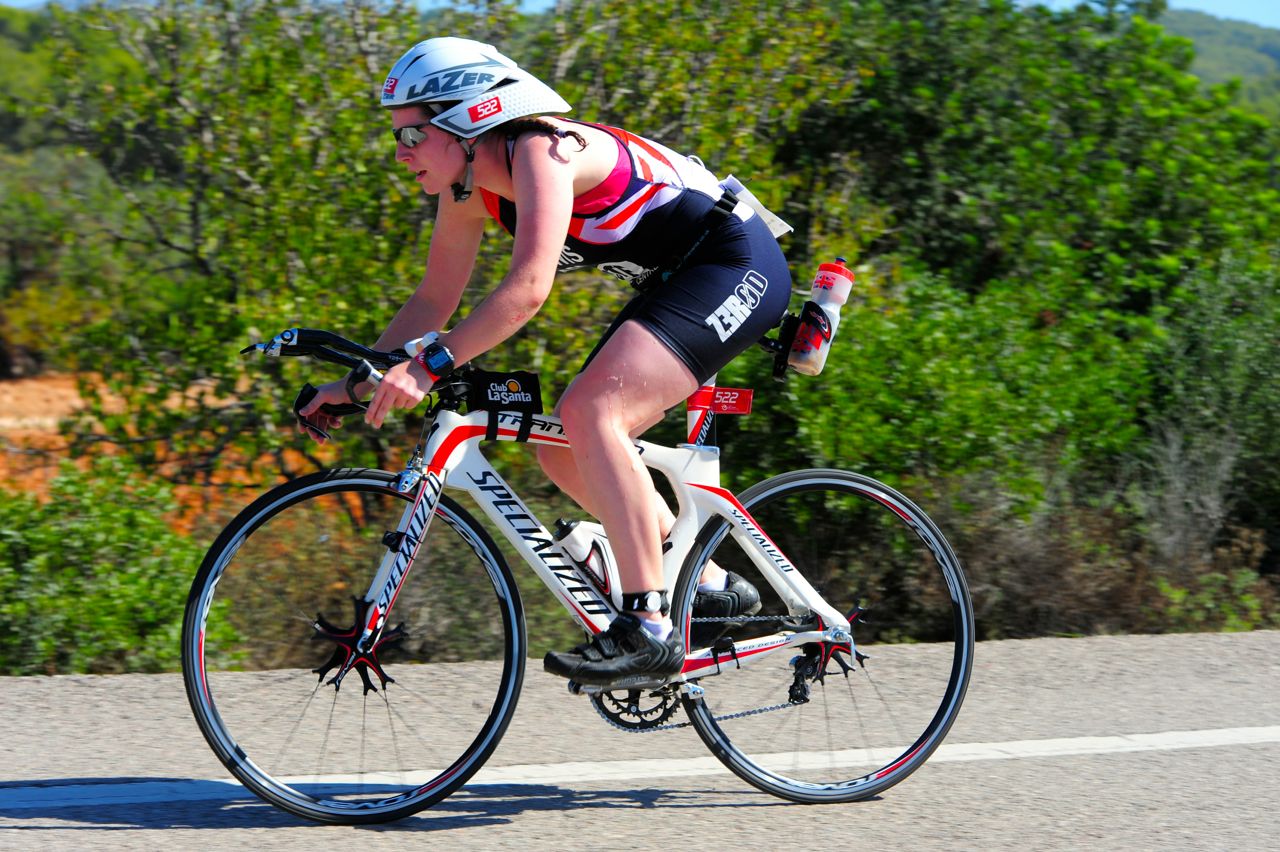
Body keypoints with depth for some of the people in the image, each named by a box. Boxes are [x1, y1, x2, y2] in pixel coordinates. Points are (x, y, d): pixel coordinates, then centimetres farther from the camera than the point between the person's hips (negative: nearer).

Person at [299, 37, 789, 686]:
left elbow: (529, 287, -35)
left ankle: (647, 628, -27)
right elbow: (433, 301, 11)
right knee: (562, 450, 5)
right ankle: (711, 587, 15)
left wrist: (427, 366, -38)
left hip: (739, 266, -10)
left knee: (590, 411, -26)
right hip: (675, 282, 10)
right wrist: (355, 382, 2)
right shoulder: (469, 188, 3)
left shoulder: (541, 151, -24)